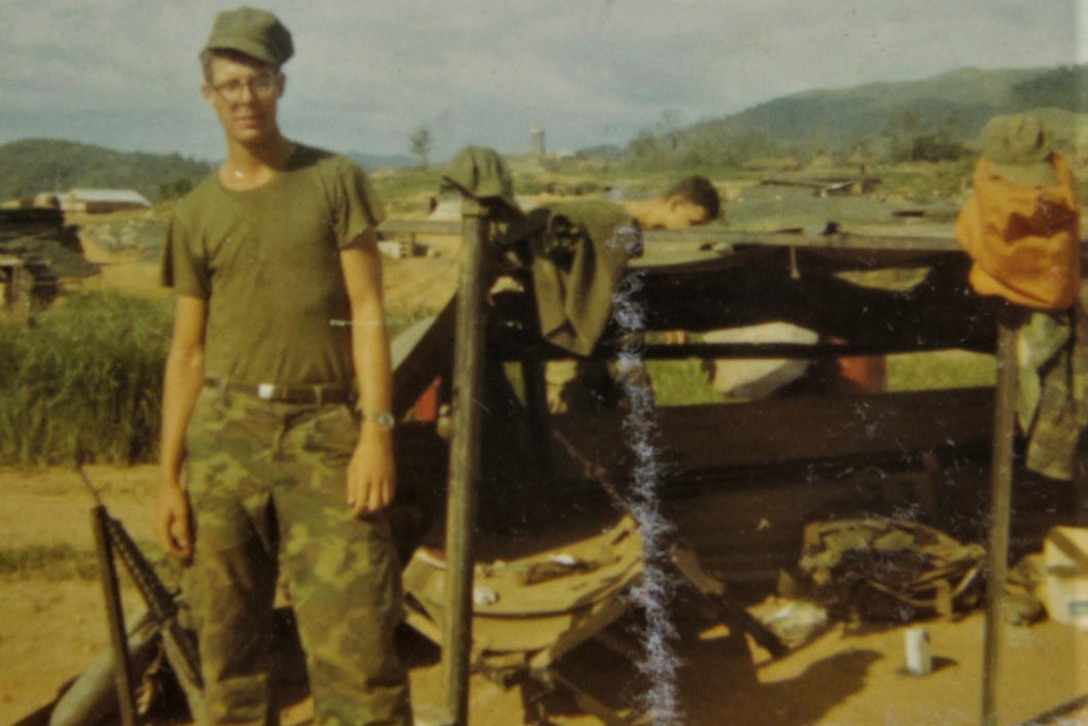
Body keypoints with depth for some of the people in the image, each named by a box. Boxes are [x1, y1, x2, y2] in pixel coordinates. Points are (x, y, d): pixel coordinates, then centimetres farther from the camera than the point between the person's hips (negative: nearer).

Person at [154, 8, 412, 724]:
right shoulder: (197, 213, 10)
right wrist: (169, 476, 5)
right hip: (225, 432, 3)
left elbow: (368, 313, -2)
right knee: (228, 643, 9)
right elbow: (188, 351, 10)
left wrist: (377, 429, -13)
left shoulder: (335, 181, 3)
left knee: (355, 643, -7)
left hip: (322, 431, -3)